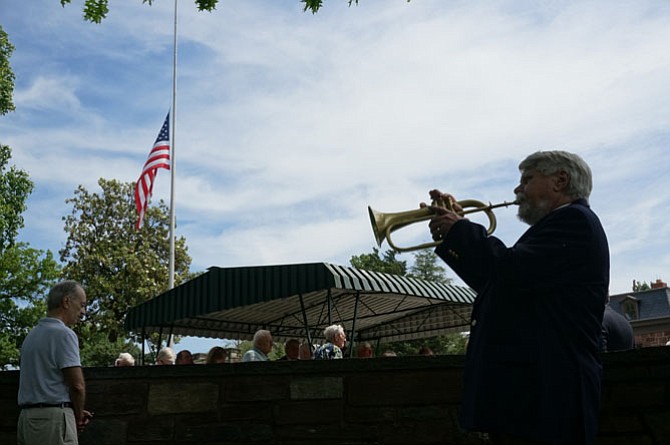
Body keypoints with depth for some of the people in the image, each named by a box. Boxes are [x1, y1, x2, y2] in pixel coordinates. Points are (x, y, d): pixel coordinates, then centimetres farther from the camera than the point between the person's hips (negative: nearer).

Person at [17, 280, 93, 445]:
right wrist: (78, 417, 0)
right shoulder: (63, 334, -11)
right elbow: (77, 385, -17)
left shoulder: (31, 335, 17)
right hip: (53, 418, -9)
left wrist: (76, 412, 13)